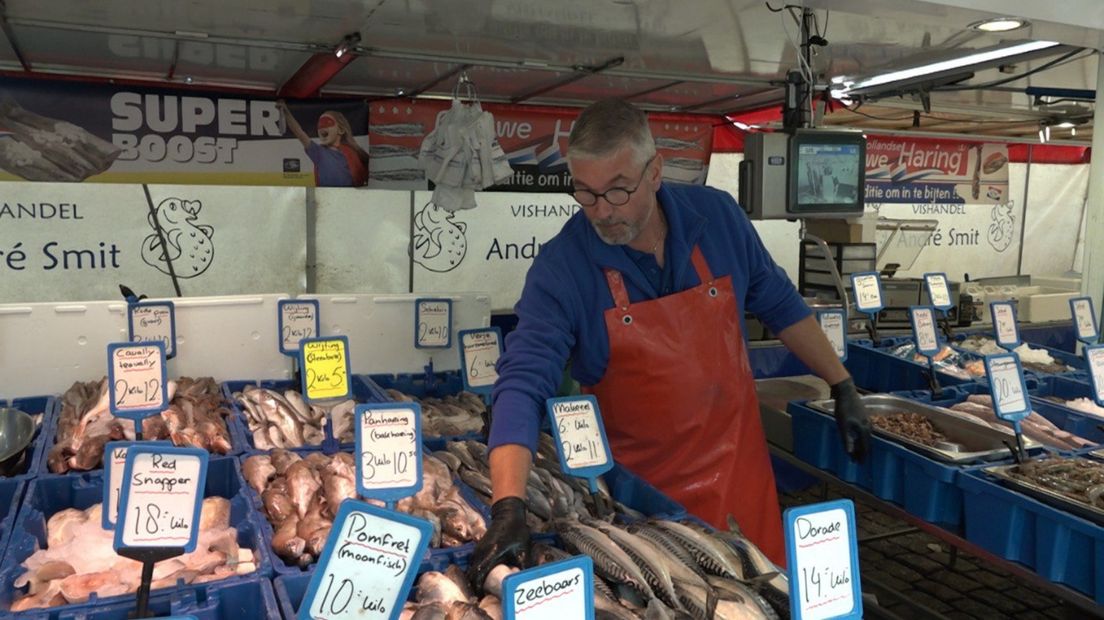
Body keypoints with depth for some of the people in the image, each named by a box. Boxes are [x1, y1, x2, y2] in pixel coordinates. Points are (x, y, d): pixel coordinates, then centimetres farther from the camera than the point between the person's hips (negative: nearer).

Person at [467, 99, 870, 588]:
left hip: (736, 473, 3)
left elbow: (778, 304, 6)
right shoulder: (560, 268, -19)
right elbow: (523, 382, -27)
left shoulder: (717, 216, -8)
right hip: (637, 486, -2)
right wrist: (508, 507, -39)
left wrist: (842, 385, 8)